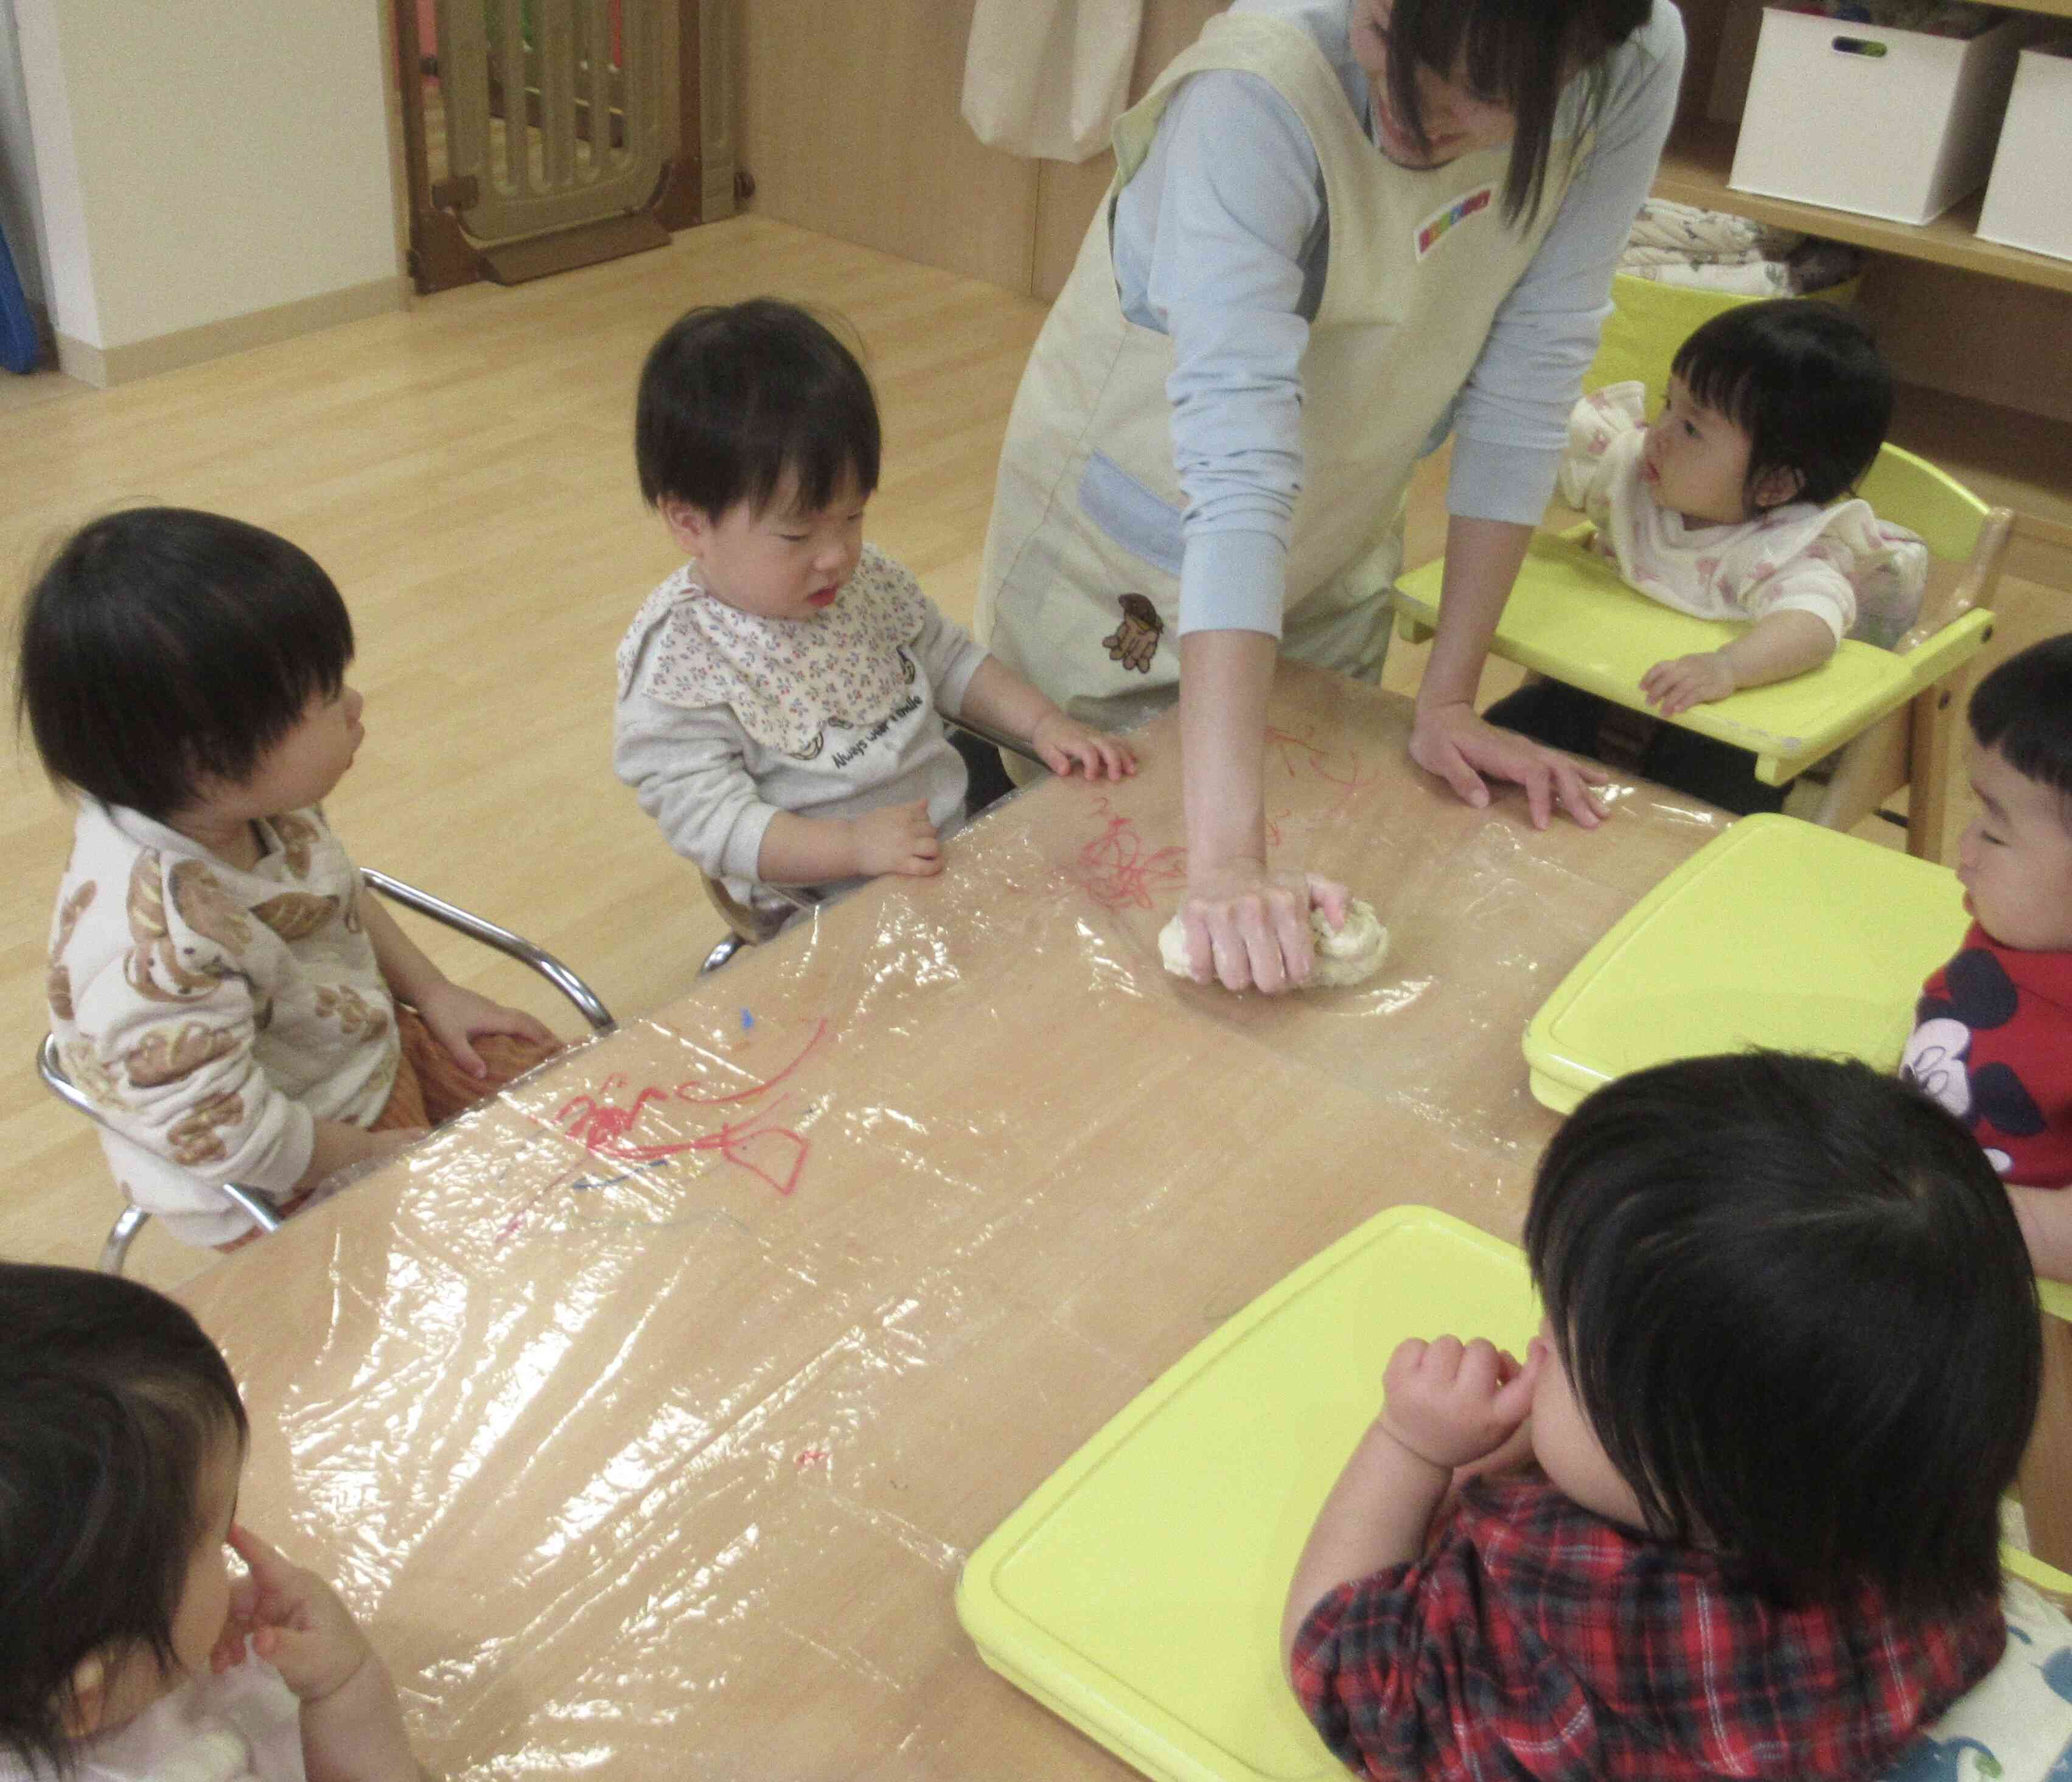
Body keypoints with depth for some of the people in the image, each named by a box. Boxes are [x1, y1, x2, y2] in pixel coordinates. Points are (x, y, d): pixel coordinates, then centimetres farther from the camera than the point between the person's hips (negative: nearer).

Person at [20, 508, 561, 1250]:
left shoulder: (246, 801, -15)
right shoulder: (151, 950, -41)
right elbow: (227, 1136, -31)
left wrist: (432, 993, 6)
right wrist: (374, 1156, -18)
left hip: (373, 1047, 8)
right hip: (283, 1188, -8)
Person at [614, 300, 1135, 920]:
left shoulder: (865, 579, 7)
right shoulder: (675, 666, -15)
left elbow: (948, 659, 21)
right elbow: (709, 820, -18)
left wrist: (1045, 723, 5)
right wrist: (853, 844, -30)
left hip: (959, 837, 6)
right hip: (829, 916, -5)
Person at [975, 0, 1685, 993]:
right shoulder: (1256, 91, -36)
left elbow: (1522, 388, -15)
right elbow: (1236, 472, -45)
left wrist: (1448, 699, -14)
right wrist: (1225, 857, -51)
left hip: (1335, 541, 4)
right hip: (1124, 534, -4)